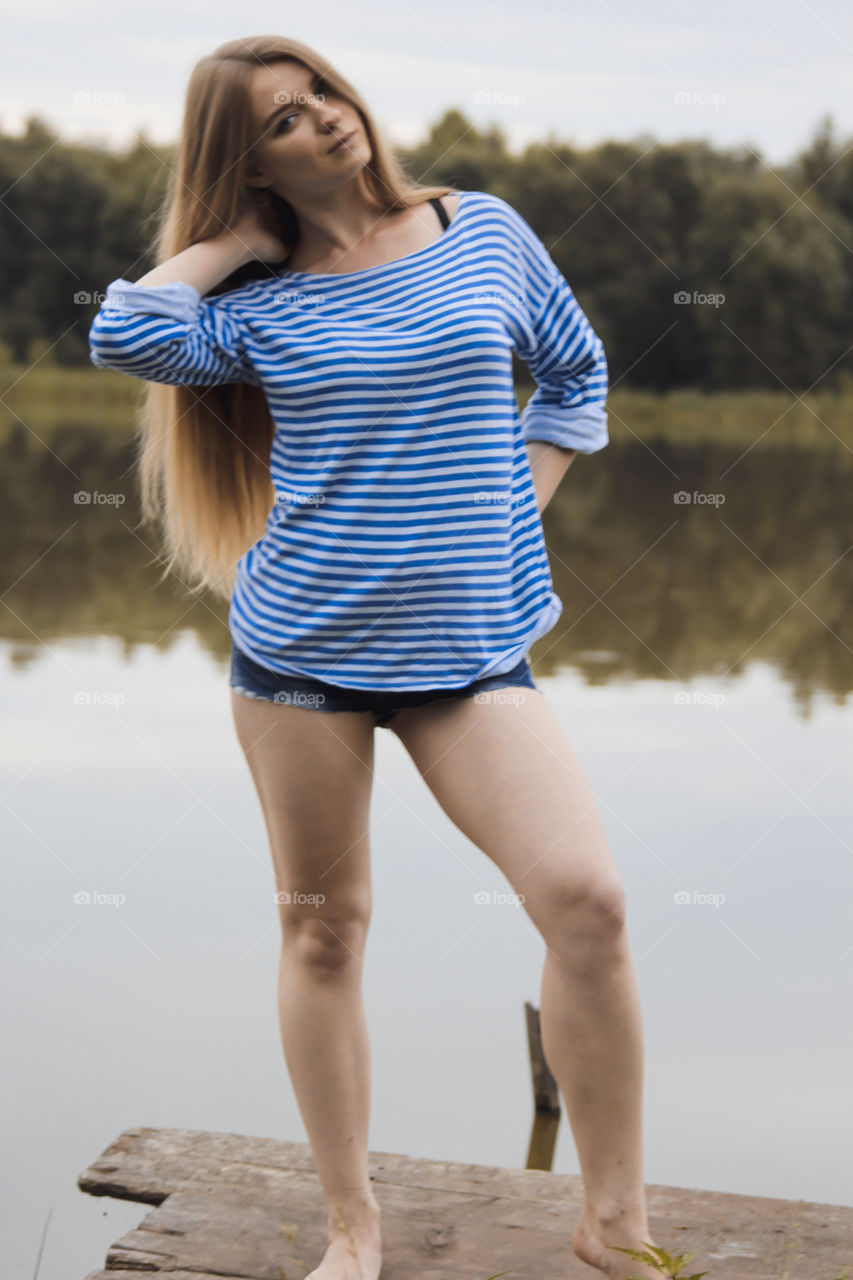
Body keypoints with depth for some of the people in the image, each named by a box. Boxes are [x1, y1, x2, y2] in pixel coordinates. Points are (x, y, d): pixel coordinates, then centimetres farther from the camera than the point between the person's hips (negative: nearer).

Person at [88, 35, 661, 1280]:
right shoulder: (254, 300, 2)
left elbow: (575, 373, 17)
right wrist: (236, 235, -3)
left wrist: (512, 507, 5)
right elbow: (126, 335, -18)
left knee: (587, 901, -15)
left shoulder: (483, 231, 6)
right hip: (300, 643, 1)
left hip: (467, 640, 0)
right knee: (321, 929, 7)